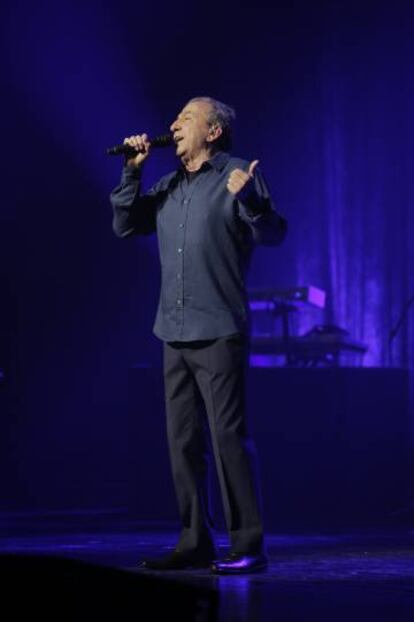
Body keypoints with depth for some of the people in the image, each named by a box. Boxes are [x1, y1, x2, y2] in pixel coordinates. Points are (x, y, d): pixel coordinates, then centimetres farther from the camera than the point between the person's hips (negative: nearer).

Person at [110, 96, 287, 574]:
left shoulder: (237, 177, -3)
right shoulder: (168, 187, 17)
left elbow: (273, 234, -13)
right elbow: (125, 226, 16)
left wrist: (248, 200, -33)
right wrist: (132, 172, 7)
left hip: (219, 333, -7)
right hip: (175, 334, 7)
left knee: (229, 436, -9)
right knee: (183, 442, 8)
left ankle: (248, 546, -5)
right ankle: (195, 543, 15)